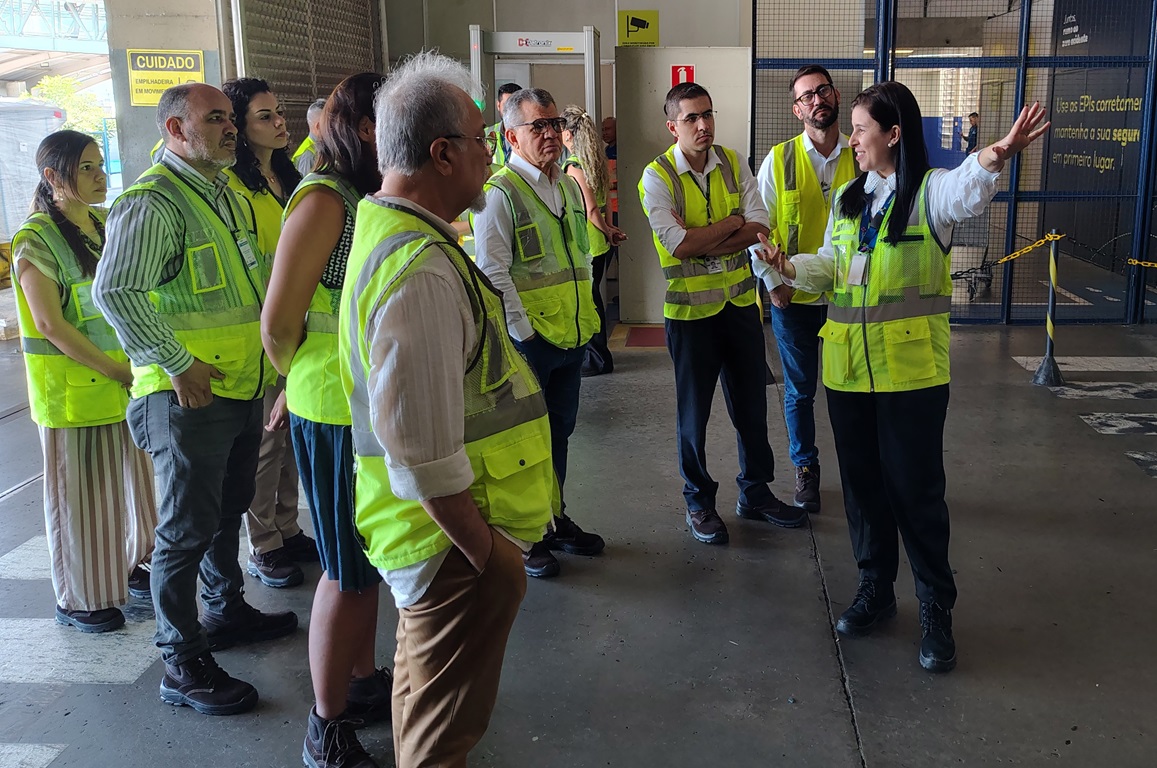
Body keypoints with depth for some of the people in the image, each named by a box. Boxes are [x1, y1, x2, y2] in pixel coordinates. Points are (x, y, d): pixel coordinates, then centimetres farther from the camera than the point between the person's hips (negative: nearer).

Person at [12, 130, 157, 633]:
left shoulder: (108, 224, 9)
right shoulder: (36, 239, -11)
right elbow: (50, 324, -17)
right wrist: (119, 372, -18)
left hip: (128, 379, 7)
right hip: (72, 386, -6)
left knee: (129, 475, 15)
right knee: (80, 490, 3)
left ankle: (129, 567, 33)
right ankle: (80, 597, 17)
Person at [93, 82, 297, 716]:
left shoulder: (222, 191, 14)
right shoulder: (152, 201, -17)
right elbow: (115, 293, -27)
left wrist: (266, 345, 17)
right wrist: (179, 365, -23)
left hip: (242, 385, 9)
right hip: (189, 397, -9)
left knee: (228, 509, 23)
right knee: (187, 528, 0)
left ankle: (226, 610, 42)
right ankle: (183, 664, 12)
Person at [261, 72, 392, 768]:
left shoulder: (378, 199, 10)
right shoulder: (324, 201, -17)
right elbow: (279, 324, -16)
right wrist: (304, 383, 1)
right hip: (337, 412, -8)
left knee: (370, 560, 20)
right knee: (347, 572, 3)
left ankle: (365, 683, 38)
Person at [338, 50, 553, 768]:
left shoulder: (385, 226, 6)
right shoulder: (422, 270, -28)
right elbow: (423, 452, -30)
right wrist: (486, 556, -20)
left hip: (438, 526, 10)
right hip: (454, 543, -10)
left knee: (424, 701, 30)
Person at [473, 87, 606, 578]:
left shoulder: (569, 187, 12)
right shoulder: (499, 193, -13)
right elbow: (493, 272, -17)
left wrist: (587, 317, 14)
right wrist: (523, 332, -17)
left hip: (572, 335, 7)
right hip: (529, 340, -7)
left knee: (559, 431, 18)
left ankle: (554, 520, 34)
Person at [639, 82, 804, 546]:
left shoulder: (733, 164, 2)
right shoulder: (657, 176, -11)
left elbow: (759, 228, -8)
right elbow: (679, 245, -21)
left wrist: (701, 242, -19)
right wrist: (730, 223, -11)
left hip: (740, 302, 4)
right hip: (690, 308, -4)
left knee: (751, 403, 14)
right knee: (694, 411, 8)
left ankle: (756, 492, 31)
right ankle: (699, 502, 25)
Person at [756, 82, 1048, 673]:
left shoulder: (930, 192, -8)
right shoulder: (847, 197, 12)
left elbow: (968, 190, -32)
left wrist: (995, 159, -54)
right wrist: (790, 267, -1)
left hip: (911, 368, -6)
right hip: (848, 365, 6)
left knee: (916, 488, 0)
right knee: (862, 482, 15)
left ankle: (936, 609, 16)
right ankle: (875, 589, 32)